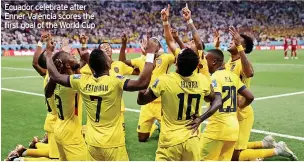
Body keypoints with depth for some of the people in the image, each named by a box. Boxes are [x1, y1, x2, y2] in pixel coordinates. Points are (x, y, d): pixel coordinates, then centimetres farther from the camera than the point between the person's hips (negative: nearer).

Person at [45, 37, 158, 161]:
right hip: (113, 144, -5)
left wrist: (49, 53, 19)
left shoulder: (83, 81, -5)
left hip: (92, 142, 5)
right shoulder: (115, 81, -20)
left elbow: (55, 76, 5)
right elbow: (142, 83, -29)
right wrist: (150, 54, -22)